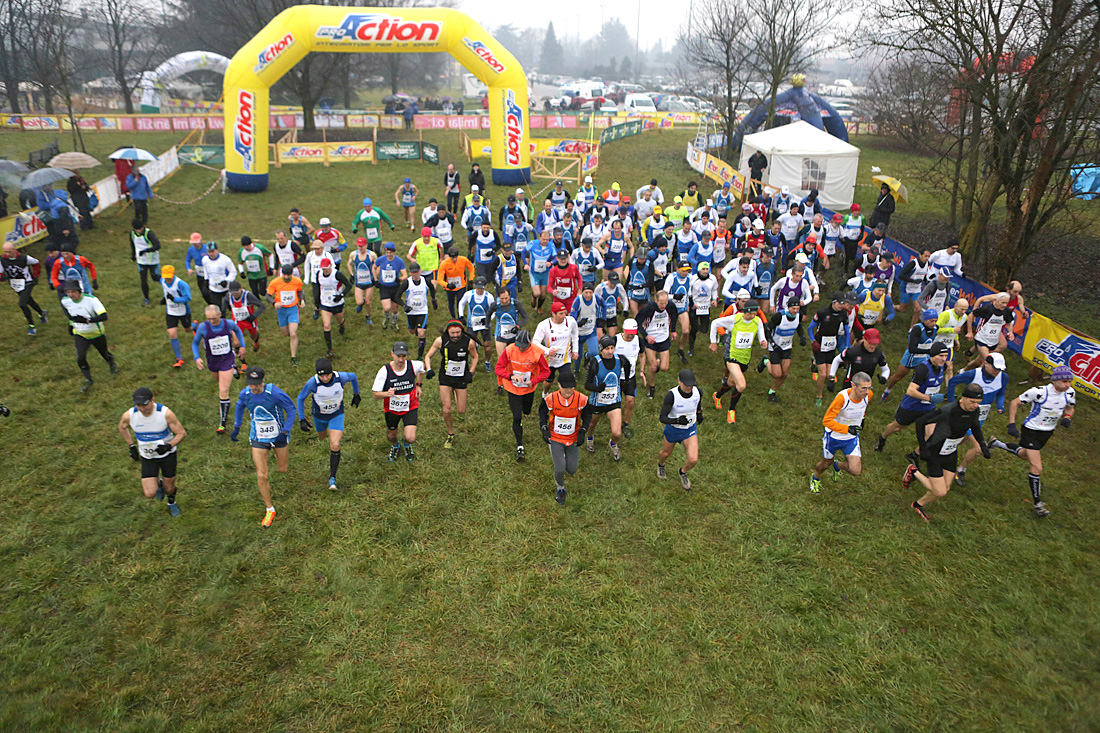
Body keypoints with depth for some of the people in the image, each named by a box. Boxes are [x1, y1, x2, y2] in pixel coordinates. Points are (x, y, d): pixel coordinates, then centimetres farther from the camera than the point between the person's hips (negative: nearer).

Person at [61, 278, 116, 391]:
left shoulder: (91, 299, -27)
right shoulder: (65, 301, -12)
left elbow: (104, 316, -37)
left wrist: (86, 320, -47)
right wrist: (71, 322, 15)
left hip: (97, 334, -2)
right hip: (80, 335, 2)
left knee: (105, 354, 17)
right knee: (81, 357, -15)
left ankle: (111, 362, 54)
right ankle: (88, 380, 6)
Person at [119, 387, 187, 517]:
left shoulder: (165, 413, -26)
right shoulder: (129, 415, -19)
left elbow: (182, 433, -15)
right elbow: (122, 428, 7)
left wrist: (169, 446, -31)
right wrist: (131, 446, 4)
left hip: (167, 454, -1)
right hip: (147, 457, 1)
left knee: (169, 488, 12)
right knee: (149, 494, -8)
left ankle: (172, 503, 49)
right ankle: (159, 483, 30)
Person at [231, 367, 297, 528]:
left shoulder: (275, 393, -25)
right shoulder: (244, 394, -12)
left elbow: (292, 410, -13)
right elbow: (239, 406, 12)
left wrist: (284, 432, -20)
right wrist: (236, 427, 13)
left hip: (279, 436, -2)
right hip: (258, 439, 2)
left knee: (283, 469, 17)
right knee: (262, 476, -4)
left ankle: (280, 454, 56)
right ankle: (270, 510, 14)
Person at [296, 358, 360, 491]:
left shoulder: (341, 377, -29)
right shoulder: (313, 382, -30)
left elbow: (353, 376, -4)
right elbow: (300, 398, -12)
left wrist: (356, 395, 10)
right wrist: (302, 420, -14)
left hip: (337, 414, -1)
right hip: (319, 415, 1)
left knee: (335, 445, -14)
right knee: (322, 437, 28)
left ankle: (332, 477, 1)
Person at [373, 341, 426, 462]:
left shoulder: (414, 366, -18)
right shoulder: (384, 371, -22)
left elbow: (422, 367, 10)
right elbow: (376, 394, -17)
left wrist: (418, 385, 9)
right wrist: (386, 394, -38)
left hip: (410, 407, 0)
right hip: (391, 409, 0)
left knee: (410, 438, -12)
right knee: (391, 436, 18)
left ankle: (406, 443, 29)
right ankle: (395, 446, 58)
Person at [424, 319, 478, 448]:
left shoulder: (469, 342, -15)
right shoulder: (440, 341, -15)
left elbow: (475, 357, 5)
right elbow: (428, 356, -1)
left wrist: (471, 373, -5)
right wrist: (428, 369, -18)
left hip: (461, 378, 1)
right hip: (445, 377, 0)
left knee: (461, 411, 4)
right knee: (447, 410, -8)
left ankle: (456, 393, 39)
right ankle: (450, 435, 16)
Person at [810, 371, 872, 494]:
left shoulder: (868, 395, -17)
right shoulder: (842, 397, -34)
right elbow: (826, 420, -29)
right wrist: (847, 429, -37)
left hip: (852, 438, 4)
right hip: (833, 436, -4)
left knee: (856, 471, -8)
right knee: (826, 463, 18)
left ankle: (837, 465, 28)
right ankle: (815, 478, 54)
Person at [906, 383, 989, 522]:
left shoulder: (974, 410, -11)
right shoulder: (946, 410, -32)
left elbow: (975, 425, 14)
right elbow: (920, 422, -21)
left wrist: (982, 444, 0)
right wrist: (922, 448, -21)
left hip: (951, 454, 7)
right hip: (934, 454, -7)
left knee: (945, 488, 11)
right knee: (940, 492, -7)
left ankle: (919, 505, 36)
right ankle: (914, 472, 17)